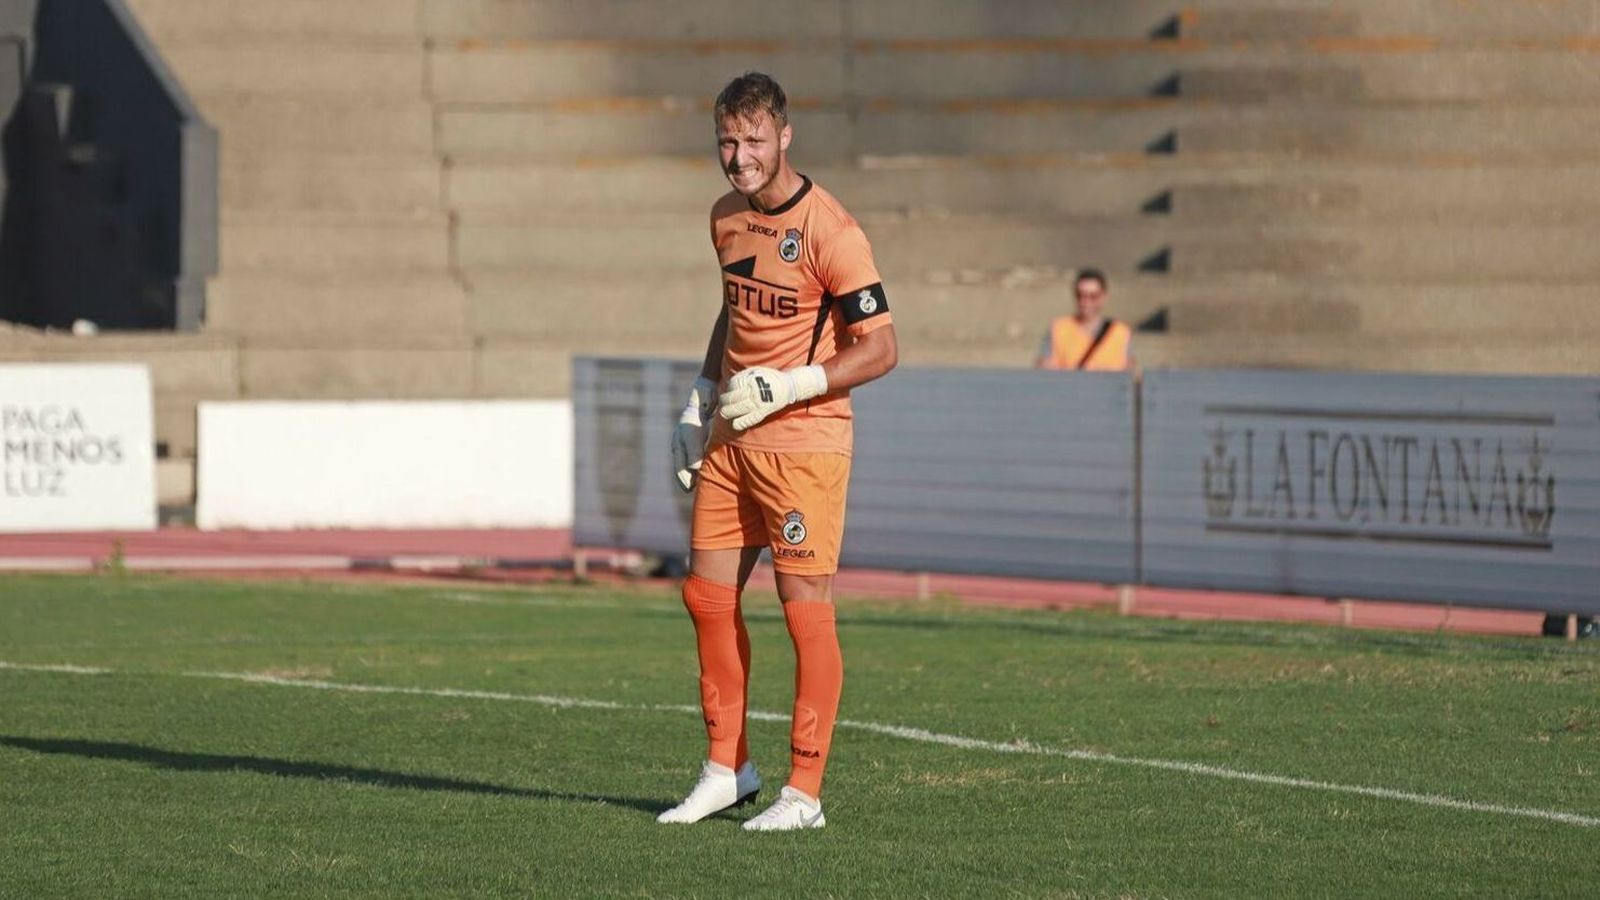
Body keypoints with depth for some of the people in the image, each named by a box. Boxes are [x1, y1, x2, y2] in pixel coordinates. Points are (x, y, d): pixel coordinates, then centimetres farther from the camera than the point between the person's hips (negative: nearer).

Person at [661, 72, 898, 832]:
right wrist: (700, 401, 17)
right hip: (730, 439, 8)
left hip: (803, 439, -8)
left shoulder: (827, 229, -14)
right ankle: (727, 769, 21)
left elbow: (879, 349, -14)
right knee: (707, 596, 8)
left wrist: (781, 389, -20)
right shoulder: (727, 217, 10)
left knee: (805, 606, -6)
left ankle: (804, 793, -1)